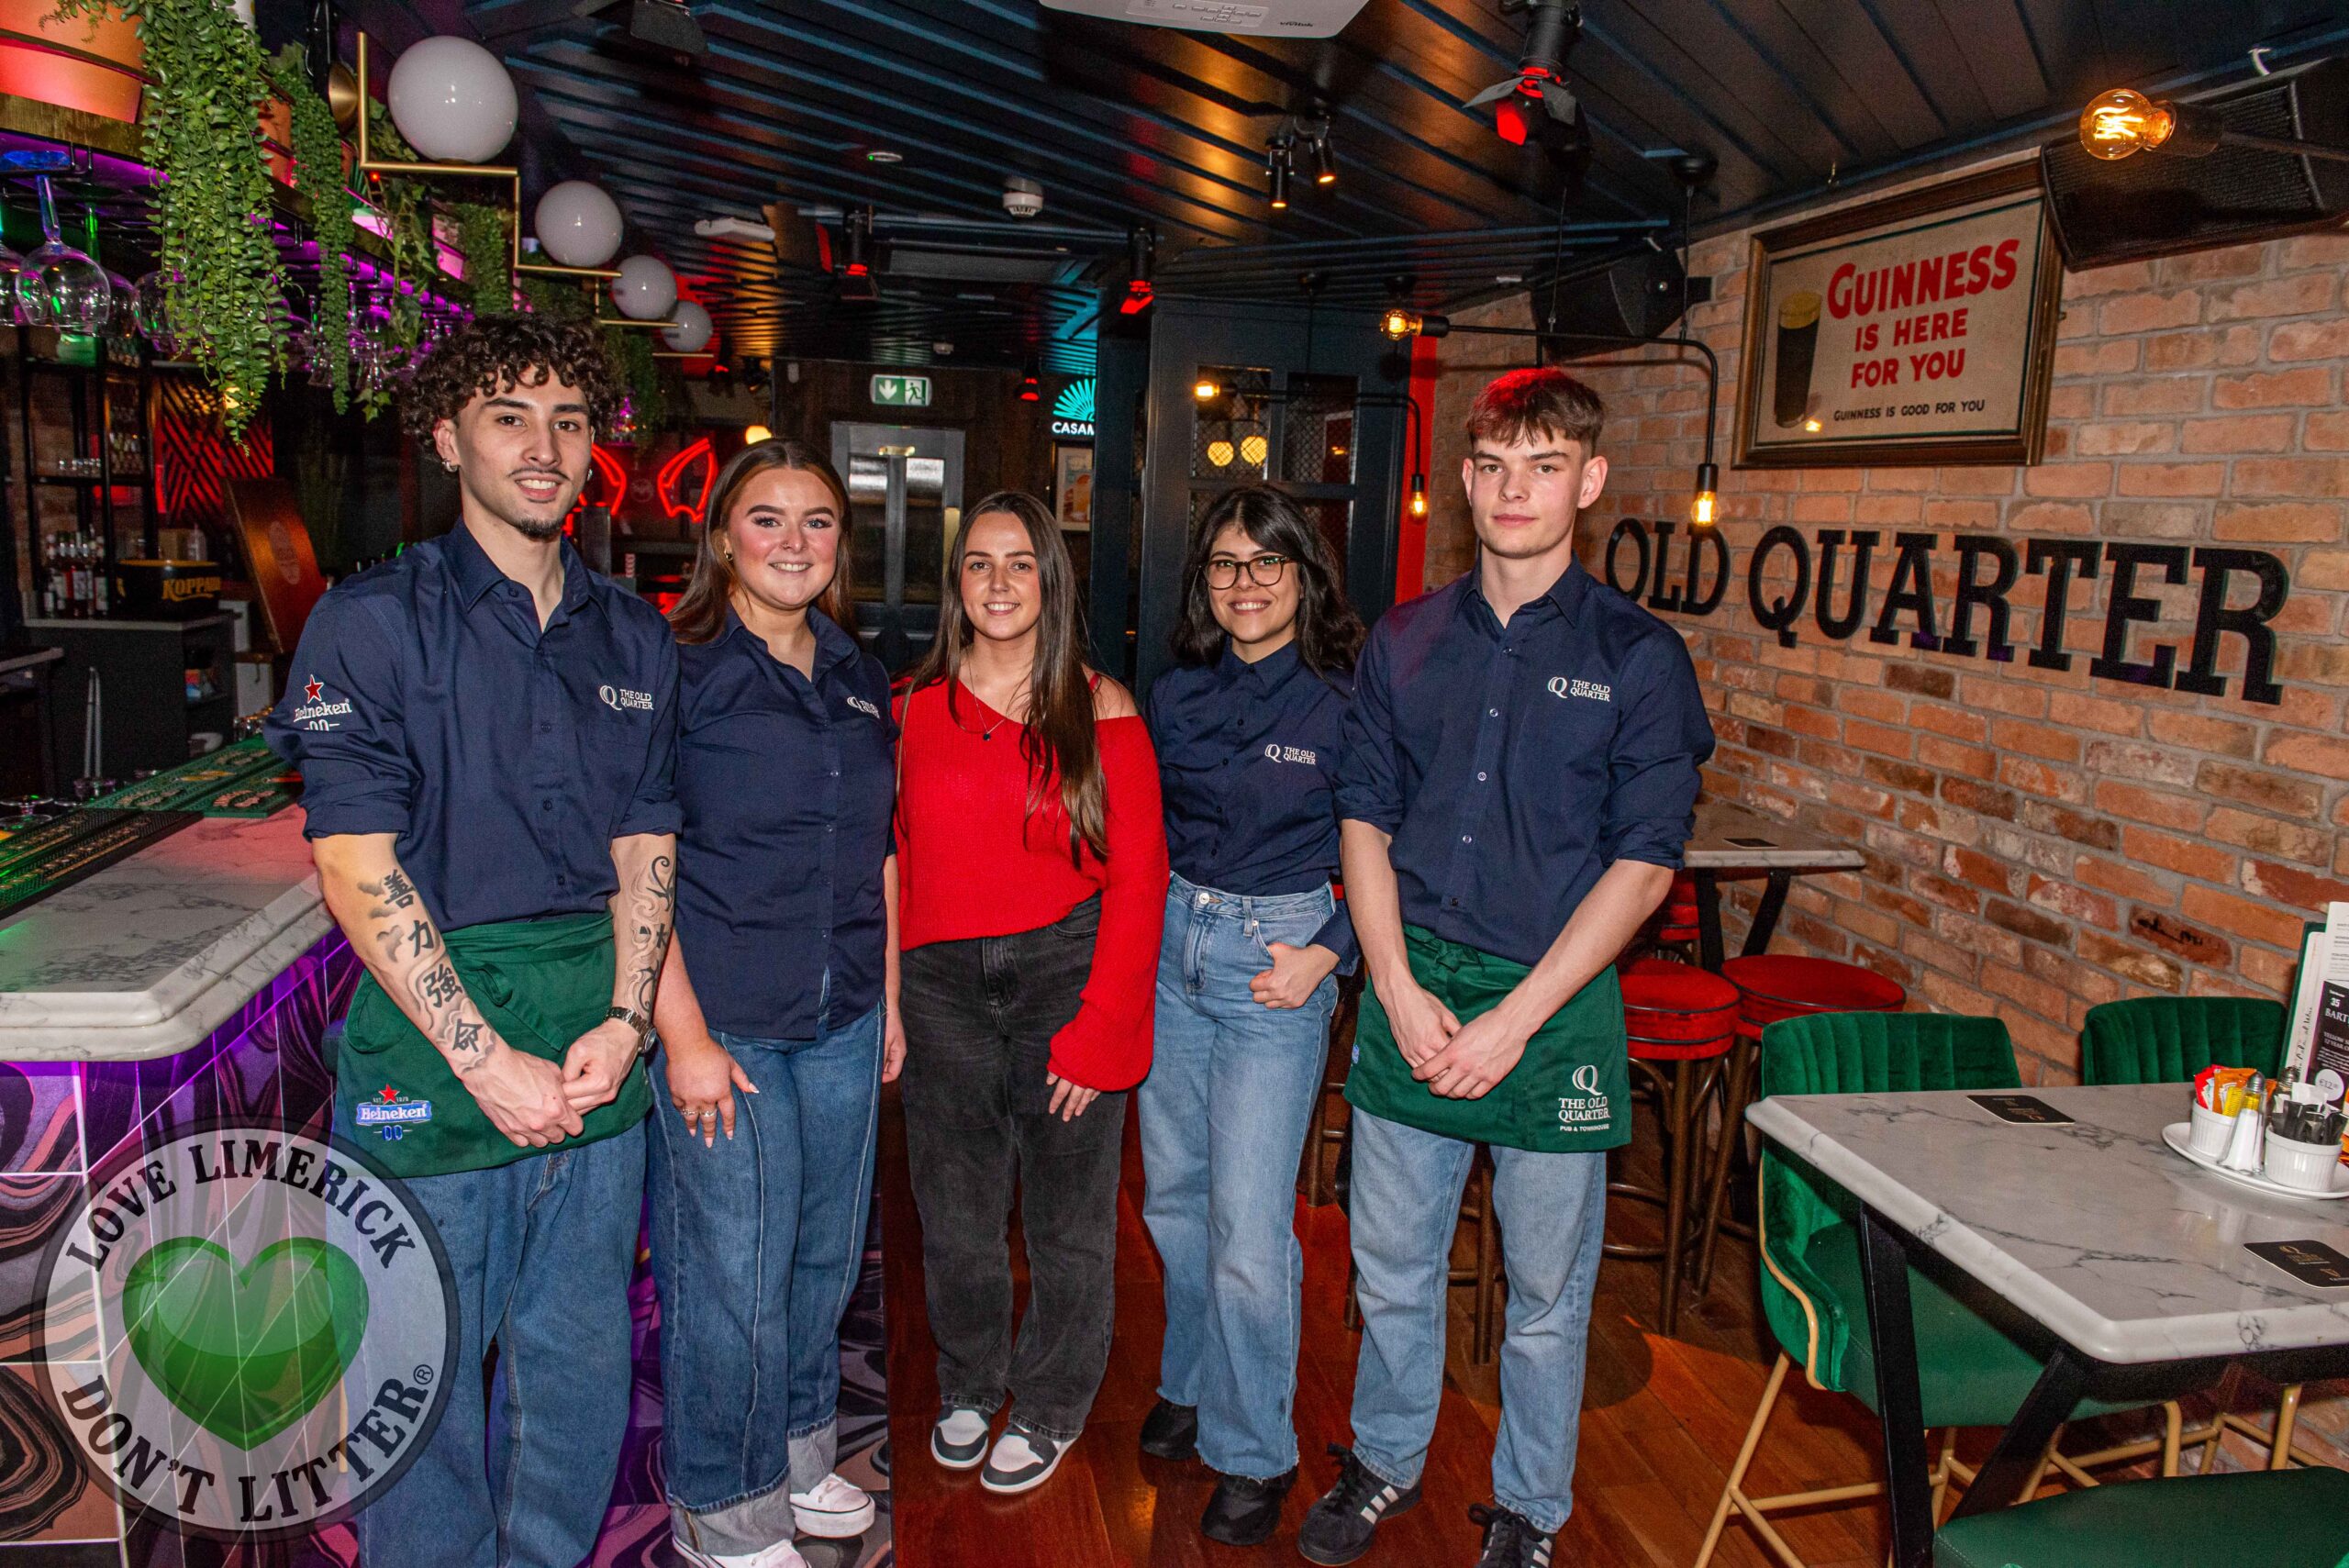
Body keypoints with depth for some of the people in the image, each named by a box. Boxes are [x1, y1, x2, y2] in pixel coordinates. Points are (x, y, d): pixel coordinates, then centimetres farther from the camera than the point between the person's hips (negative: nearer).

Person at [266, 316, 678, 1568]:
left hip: (596, 1059, 4)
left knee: (581, 1367, 15)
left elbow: (646, 842, 8)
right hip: (431, 1055, -4)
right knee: (426, 1381, 9)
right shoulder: (373, 622, -4)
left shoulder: (636, 639, 10)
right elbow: (355, 865, -10)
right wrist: (486, 1058, -14)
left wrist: (624, 1019, -6)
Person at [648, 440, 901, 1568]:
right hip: (723, 1024, -6)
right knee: (733, 1278, 4)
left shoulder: (861, 680, 9)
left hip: (842, 1021, 6)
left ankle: (796, 1452, 40)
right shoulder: (678, 670, -9)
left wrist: (888, 998, 14)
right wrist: (684, 1032, -17)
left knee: (825, 1255, 18)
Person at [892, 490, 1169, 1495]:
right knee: (954, 1211, 14)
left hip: (1068, 969, -2)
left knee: (1066, 1212, 10)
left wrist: (1101, 1028, -10)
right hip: (943, 982, 2)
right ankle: (968, 1386, 41)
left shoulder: (1100, 708, -3)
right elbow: (893, 868, 6)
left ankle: (1050, 1407, 34)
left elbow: (1137, 877, -5)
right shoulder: (914, 708, 5)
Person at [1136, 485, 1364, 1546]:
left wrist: (1327, 952, -13)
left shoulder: (1345, 701, -9)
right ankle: (1192, 1385, 39)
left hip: (1277, 963, -5)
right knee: (1172, 1193, 16)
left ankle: (1253, 1451, 18)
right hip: (1172, 946, 5)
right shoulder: (1176, 694, 5)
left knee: (1248, 1220, -2)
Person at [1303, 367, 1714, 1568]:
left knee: (1546, 1289, 12)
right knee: (1391, 1265, 16)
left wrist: (1515, 1018, -13)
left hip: (1554, 1007, -2)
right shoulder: (1406, 642, 5)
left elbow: (1645, 862, -8)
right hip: (1409, 990, 3)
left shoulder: (1638, 657, -5)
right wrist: (1400, 991, -7)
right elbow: (1364, 819, 5)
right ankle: (1384, 1464, 40)